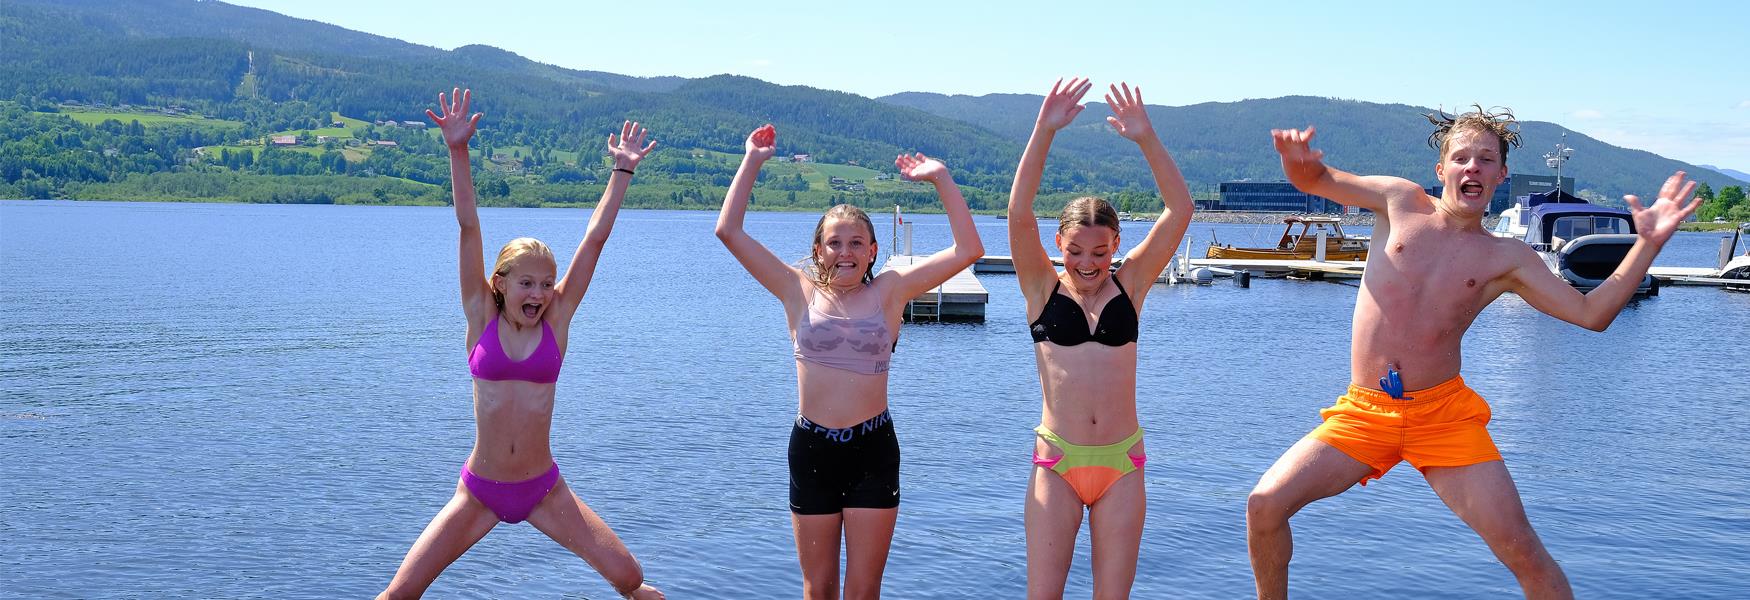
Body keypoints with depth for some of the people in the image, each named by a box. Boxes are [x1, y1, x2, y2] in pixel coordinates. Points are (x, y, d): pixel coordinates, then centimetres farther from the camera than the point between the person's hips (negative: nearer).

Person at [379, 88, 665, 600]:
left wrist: (623, 170, -4)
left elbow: (595, 237, -4)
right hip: (479, 491, 0)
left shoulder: (556, 320, -2)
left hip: (544, 490, 1)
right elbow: (468, 226, -10)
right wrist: (458, 152, -16)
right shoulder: (482, 317, -3)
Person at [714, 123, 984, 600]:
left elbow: (967, 250, -3)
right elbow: (729, 231, -2)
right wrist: (753, 161, 0)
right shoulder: (800, 292, 1)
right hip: (811, 448, 1)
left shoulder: (889, 291, 1)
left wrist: (941, 178, -4)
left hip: (873, 451, 0)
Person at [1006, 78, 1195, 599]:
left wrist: (1146, 139, -17)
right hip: (1056, 463, -1)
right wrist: (1044, 131, -21)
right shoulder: (1043, 289, 1)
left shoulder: (1130, 284, 4)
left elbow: (1180, 211, -5)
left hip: (1122, 465, 1)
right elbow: (1019, 212, -13)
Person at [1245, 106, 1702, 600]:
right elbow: (1314, 180, 13)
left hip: (1443, 415, 0)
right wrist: (1299, 159, -11)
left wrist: (1648, 243, -2)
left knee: (1520, 547, -10)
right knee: (1264, 505, -11)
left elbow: (1591, 314, 5)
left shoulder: (1506, 259, 6)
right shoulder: (1401, 202, 7)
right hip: (1363, 411, 1)